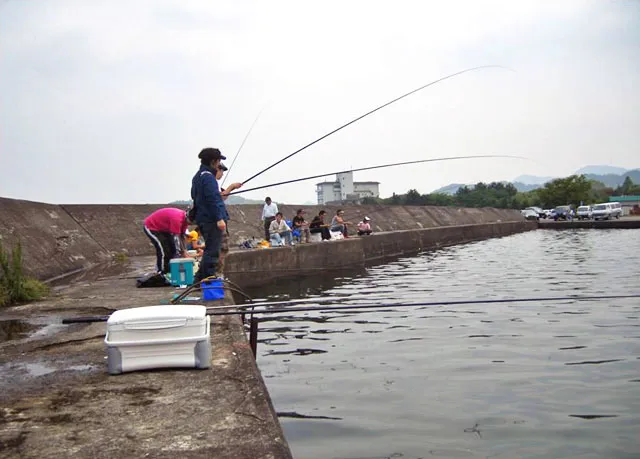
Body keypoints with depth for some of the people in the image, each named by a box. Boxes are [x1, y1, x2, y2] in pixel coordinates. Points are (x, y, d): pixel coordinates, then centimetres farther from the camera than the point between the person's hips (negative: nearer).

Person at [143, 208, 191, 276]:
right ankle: (162, 273, -8)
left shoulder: (184, 218, -6)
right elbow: (176, 239, -31)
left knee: (172, 249, 4)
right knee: (163, 251, -17)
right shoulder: (176, 218, -34)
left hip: (163, 228, 10)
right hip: (151, 227, -9)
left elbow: (182, 236, 2)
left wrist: (184, 252, -2)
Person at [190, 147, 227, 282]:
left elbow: (195, 196, 27)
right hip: (212, 219, -10)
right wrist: (220, 218, -24)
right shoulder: (208, 177, -14)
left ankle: (200, 279, 21)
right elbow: (213, 199, -21)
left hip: (202, 219, 10)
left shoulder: (197, 176, 17)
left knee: (210, 250, 18)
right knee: (212, 251, -7)